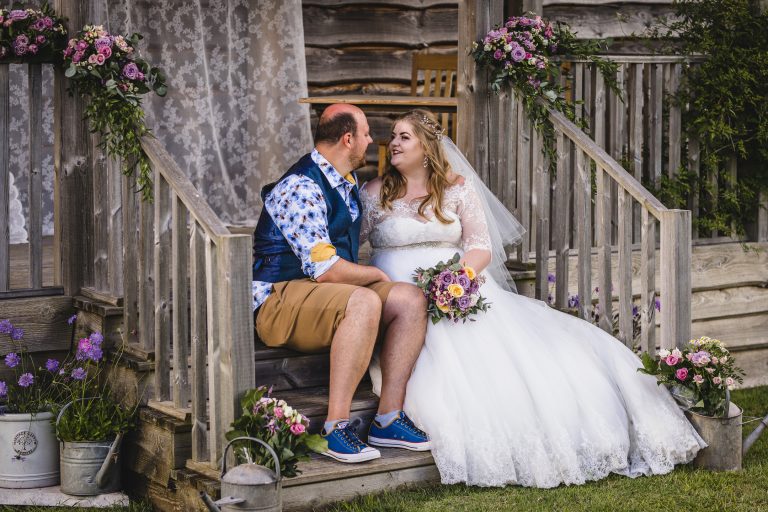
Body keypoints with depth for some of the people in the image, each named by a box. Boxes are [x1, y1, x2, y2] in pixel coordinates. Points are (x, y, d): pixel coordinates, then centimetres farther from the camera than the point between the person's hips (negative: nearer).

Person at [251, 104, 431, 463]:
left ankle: (388, 418, -12)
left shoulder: (348, 184, 14)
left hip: (334, 295, 9)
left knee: (410, 299, -9)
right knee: (365, 302, -35)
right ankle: (336, 427, -34)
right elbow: (326, 270, -23)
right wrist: (377, 276, -6)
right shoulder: (302, 188, -17)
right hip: (280, 298, -9)